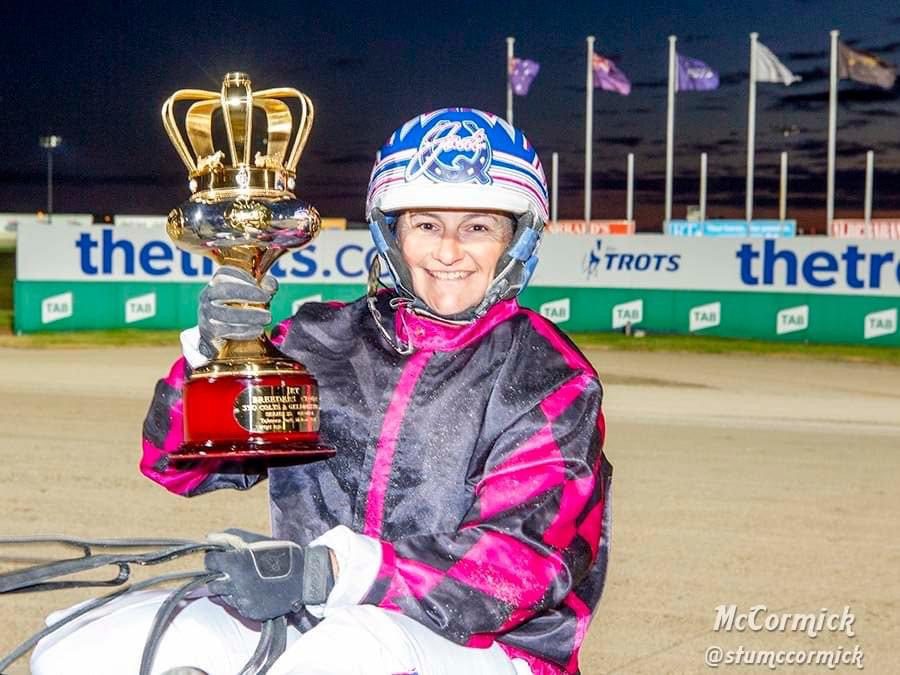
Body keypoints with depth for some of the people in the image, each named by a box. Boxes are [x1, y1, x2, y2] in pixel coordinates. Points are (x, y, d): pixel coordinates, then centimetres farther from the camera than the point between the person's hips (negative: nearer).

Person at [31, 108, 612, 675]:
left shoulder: (553, 382, -3)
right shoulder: (326, 341, 9)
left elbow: (524, 563, -17)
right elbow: (176, 462, 6)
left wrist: (345, 568, -32)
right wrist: (212, 352, -15)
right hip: (303, 624, 4)